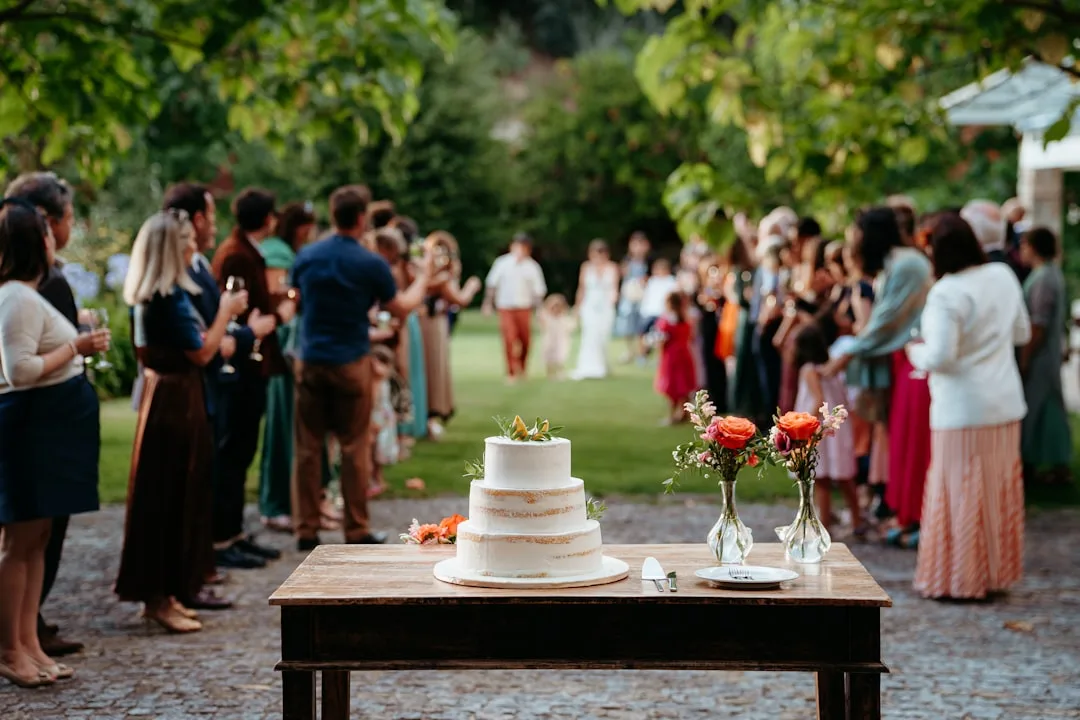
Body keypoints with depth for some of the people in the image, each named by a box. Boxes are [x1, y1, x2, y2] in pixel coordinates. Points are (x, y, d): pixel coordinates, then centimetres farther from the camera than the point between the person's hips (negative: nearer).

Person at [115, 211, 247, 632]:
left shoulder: (147, 295, 10)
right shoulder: (170, 296, -19)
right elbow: (201, 353, -18)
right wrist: (225, 313, -5)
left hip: (162, 394, 10)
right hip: (176, 399, -10)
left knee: (164, 496, 13)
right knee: (172, 497, -4)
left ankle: (160, 593, 20)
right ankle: (160, 597, 2)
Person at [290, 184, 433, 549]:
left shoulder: (306, 256, 0)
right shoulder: (371, 264, -10)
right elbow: (402, 307, 2)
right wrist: (423, 277, 18)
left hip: (310, 361, 3)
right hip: (351, 364, -3)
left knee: (308, 447, 7)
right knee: (354, 448, 5)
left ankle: (306, 529, 9)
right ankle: (357, 530, 8)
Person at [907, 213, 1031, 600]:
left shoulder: (946, 294, -19)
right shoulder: (1003, 276, 2)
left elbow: (940, 357, -21)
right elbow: (1022, 333, 13)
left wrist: (916, 351, -2)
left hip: (962, 409, -7)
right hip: (1006, 405, 7)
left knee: (961, 492, 2)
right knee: (1000, 490, 14)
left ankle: (961, 579, 9)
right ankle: (997, 571, 24)